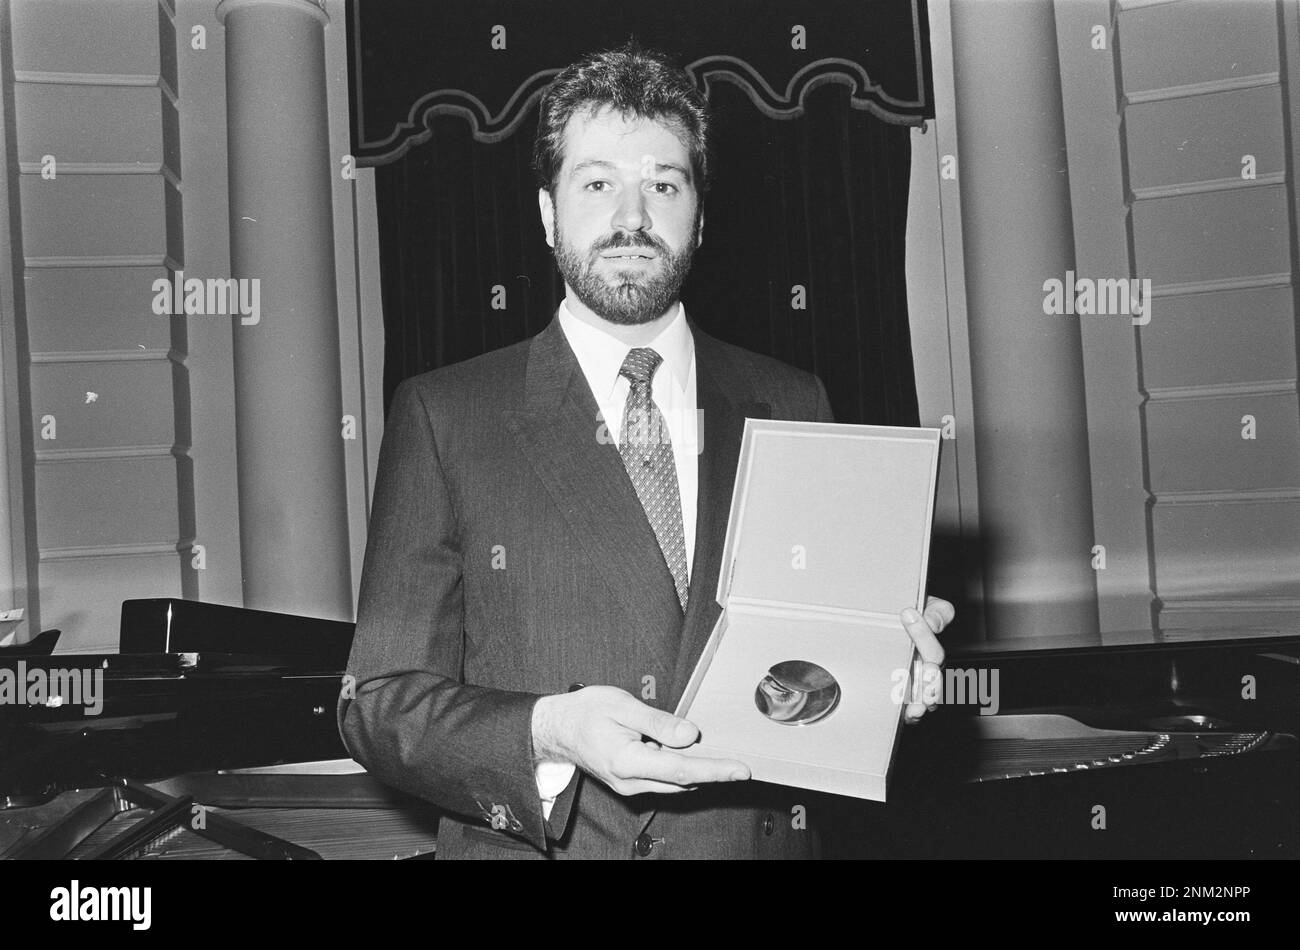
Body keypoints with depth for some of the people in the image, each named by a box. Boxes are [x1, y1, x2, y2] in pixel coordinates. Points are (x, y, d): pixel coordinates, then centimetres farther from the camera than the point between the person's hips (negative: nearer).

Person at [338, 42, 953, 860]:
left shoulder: (791, 408, 3)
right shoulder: (444, 417, -4)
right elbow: (381, 702, -6)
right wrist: (549, 735, -22)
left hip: (759, 838, 3)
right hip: (531, 846, -2)